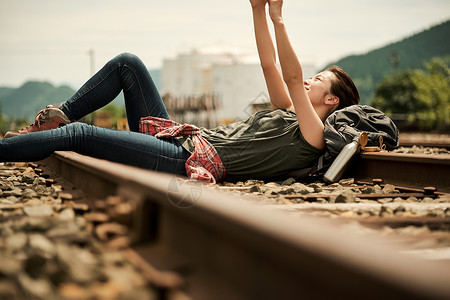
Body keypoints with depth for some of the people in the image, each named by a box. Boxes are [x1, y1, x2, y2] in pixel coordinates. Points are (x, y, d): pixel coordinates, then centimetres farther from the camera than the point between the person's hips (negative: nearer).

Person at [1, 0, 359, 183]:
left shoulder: (313, 134, -3)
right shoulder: (288, 115, 23)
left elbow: (292, 76, -14)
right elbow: (270, 67, 20)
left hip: (191, 161, -9)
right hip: (180, 138, 9)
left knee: (78, 134, -18)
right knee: (127, 63, 4)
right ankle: (59, 117, 5)